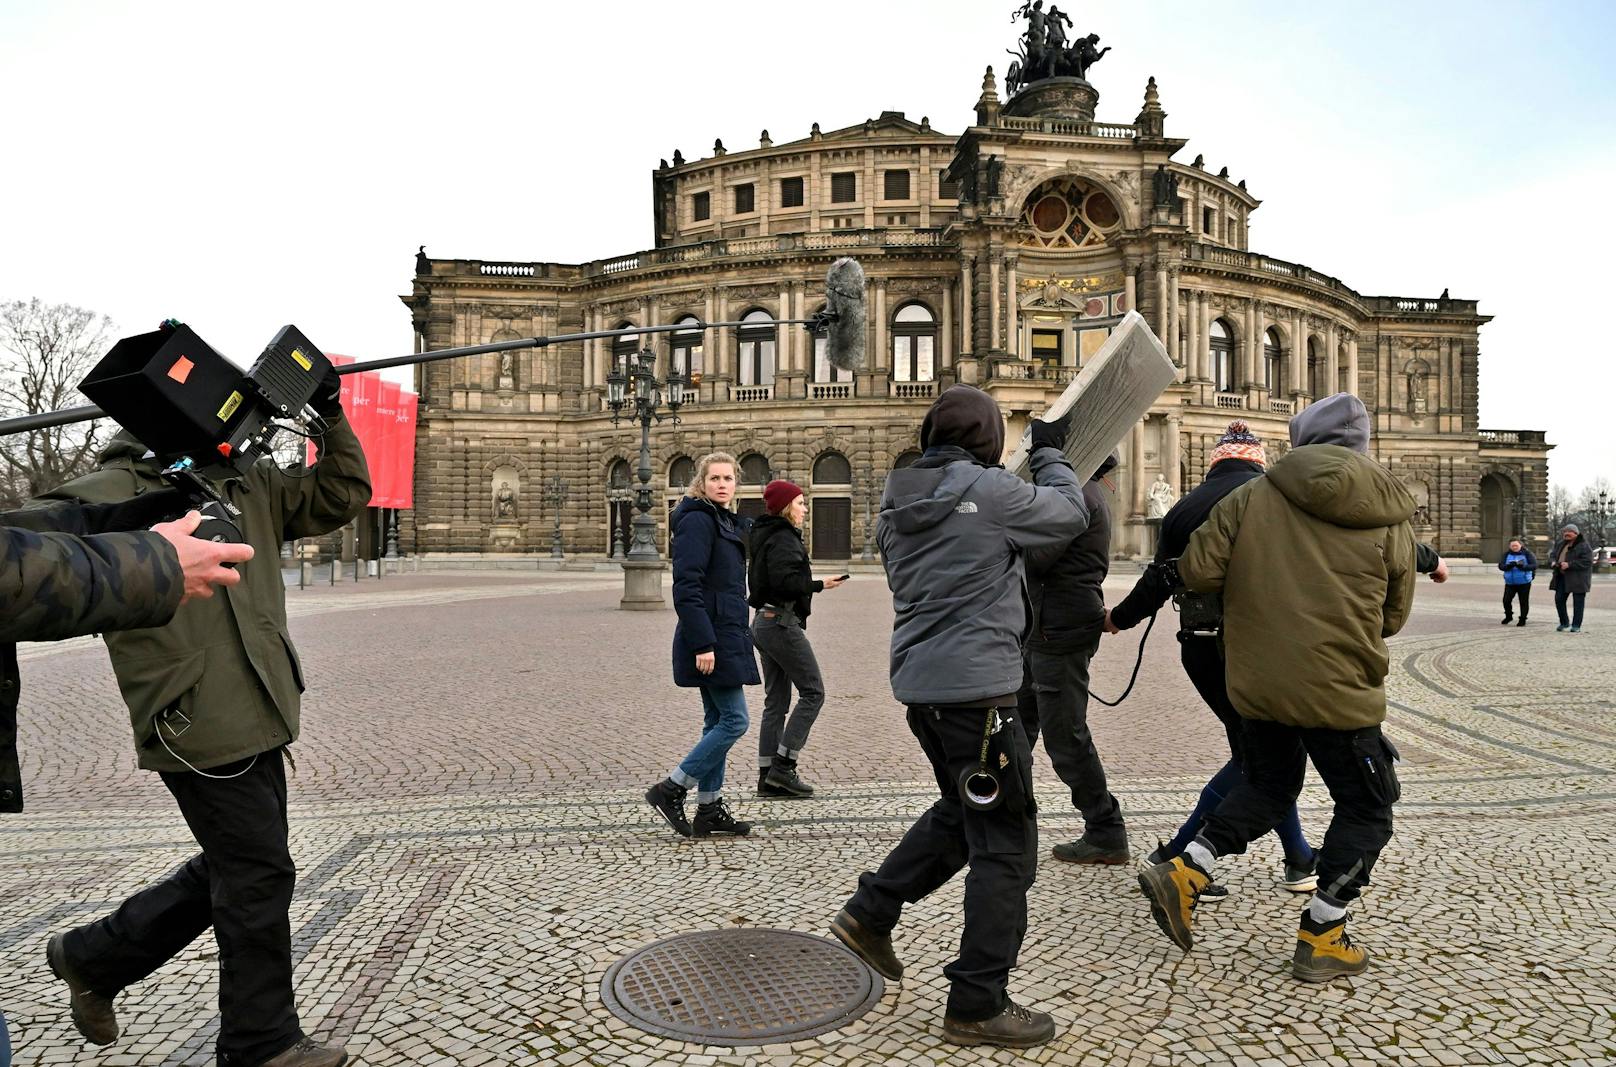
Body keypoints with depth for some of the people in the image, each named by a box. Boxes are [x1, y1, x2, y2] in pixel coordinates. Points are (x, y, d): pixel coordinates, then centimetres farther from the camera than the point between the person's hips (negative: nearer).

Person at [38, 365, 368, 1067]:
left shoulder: (252, 486, 10)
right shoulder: (110, 496, -10)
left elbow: (342, 495, 11)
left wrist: (332, 418, 1)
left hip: (259, 719, 8)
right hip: (202, 729, -8)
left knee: (232, 869, 22)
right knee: (259, 877, 1)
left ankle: (93, 957, 42)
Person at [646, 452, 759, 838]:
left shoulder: (726, 522, 17)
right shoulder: (697, 521, -13)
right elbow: (686, 588, -20)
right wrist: (703, 644, -24)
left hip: (723, 637, 10)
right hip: (710, 640, -10)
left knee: (718, 722, 12)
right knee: (734, 721, -7)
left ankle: (709, 809, 20)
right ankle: (669, 790, 2)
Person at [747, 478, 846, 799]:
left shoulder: (764, 537, 17)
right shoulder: (783, 539, -14)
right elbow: (784, 582, -24)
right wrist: (819, 584, -15)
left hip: (763, 622, 10)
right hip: (782, 624, -10)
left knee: (776, 701, 10)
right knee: (812, 692, -2)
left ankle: (768, 776, 11)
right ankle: (783, 765, -4)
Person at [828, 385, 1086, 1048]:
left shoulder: (898, 502, 9)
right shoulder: (989, 490, -14)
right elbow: (1070, 514, 2)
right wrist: (1050, 452, 17)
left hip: (919, 686, 9)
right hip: (976, 691, -8)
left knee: (963, 811, 27)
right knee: (1005, 845, 5)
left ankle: (869, 912, 28)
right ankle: (978, 1006, 15)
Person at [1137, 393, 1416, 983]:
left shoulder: (1254, 496, -4)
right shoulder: (1391, 519, -1)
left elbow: (1196, 568, -9)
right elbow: (1392, 617, 7)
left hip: (1258, 683, 3)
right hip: (1340, 691, -2)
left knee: (1268, 784, 24)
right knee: (1366, 808, 17)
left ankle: (1184, 871, 12)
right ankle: (1320, 938, 20)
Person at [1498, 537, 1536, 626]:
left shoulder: (1527, 554, -3)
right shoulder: (1507, 555, 4)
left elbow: (1534, 565, -11)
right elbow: (1501, 566, -3)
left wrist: (1523, 566, -27)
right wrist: (1510, 565, -23)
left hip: (1524, 582, -2)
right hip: (1510, 582, 2)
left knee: (1524, 601, 3)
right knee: (1506, 600, -3)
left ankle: (1523, 619, 16)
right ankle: (1508, 616, 21)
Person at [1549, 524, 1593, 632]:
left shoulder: (1583, 546, -11)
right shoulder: (1561, 544, 12)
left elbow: (1587, 562, -19)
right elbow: (1552, 555, 19)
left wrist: (1569, 564, -24)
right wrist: (1553, 562, -4)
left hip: (1578, 579, -7)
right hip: (1562, 578, 7)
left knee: (1578, 602, 1)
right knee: (1559, 599, 7)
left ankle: (1576, 625, 8)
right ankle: (1564, 623, 22)